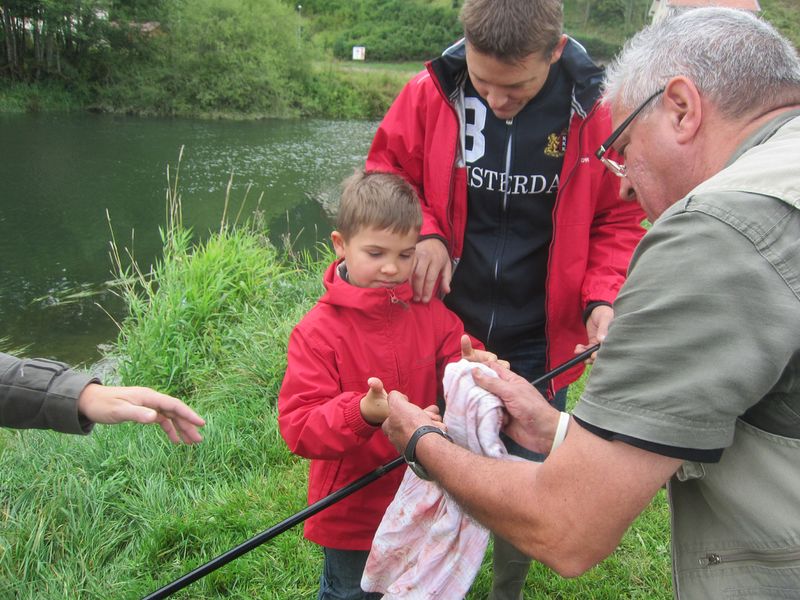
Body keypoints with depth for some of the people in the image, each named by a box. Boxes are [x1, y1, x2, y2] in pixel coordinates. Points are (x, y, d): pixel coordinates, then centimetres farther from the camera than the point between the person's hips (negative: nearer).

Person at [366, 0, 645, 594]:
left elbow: (618, 221, 2)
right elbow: (386, 169, 6)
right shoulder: (431, 95, -10)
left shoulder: (595, 112, -10)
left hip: (537, 345, 0)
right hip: (446, 327, 1)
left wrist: (603, 298, -14)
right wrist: (424, 232, -13)